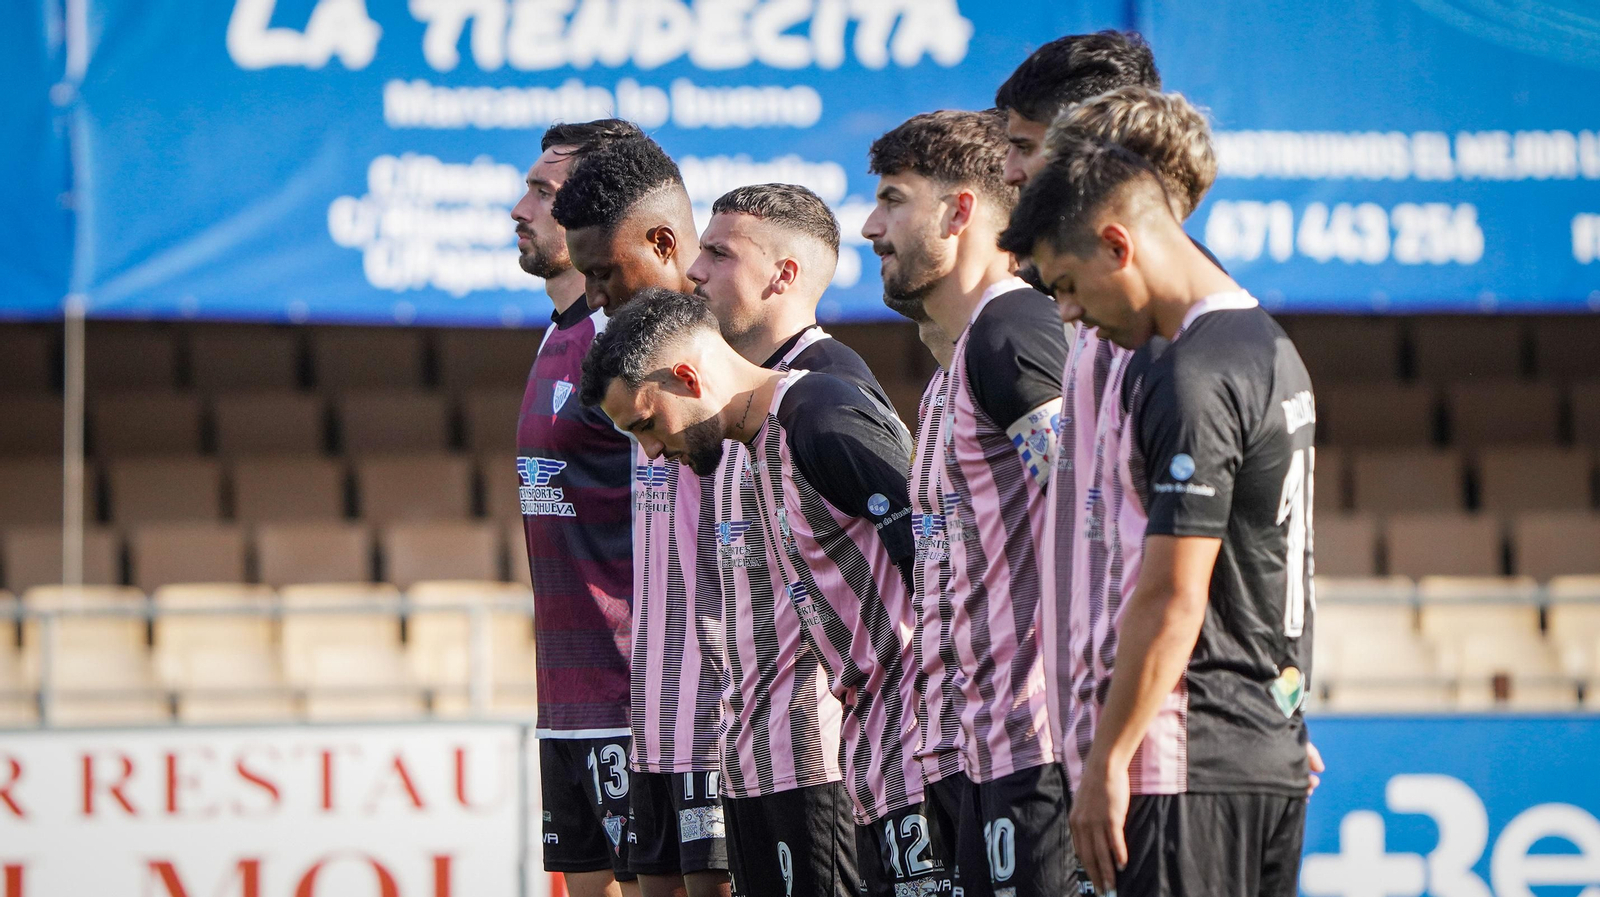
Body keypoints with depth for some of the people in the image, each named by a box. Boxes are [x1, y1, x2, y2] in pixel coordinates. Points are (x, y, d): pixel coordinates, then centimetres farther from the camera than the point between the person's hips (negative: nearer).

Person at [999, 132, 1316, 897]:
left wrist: (1106, 760, -16)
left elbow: (1172, 602, -19)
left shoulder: (1191, 381, -15)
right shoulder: (1270, 347, 16)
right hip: (1275, 751, 10)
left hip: (1191, 761, -10)